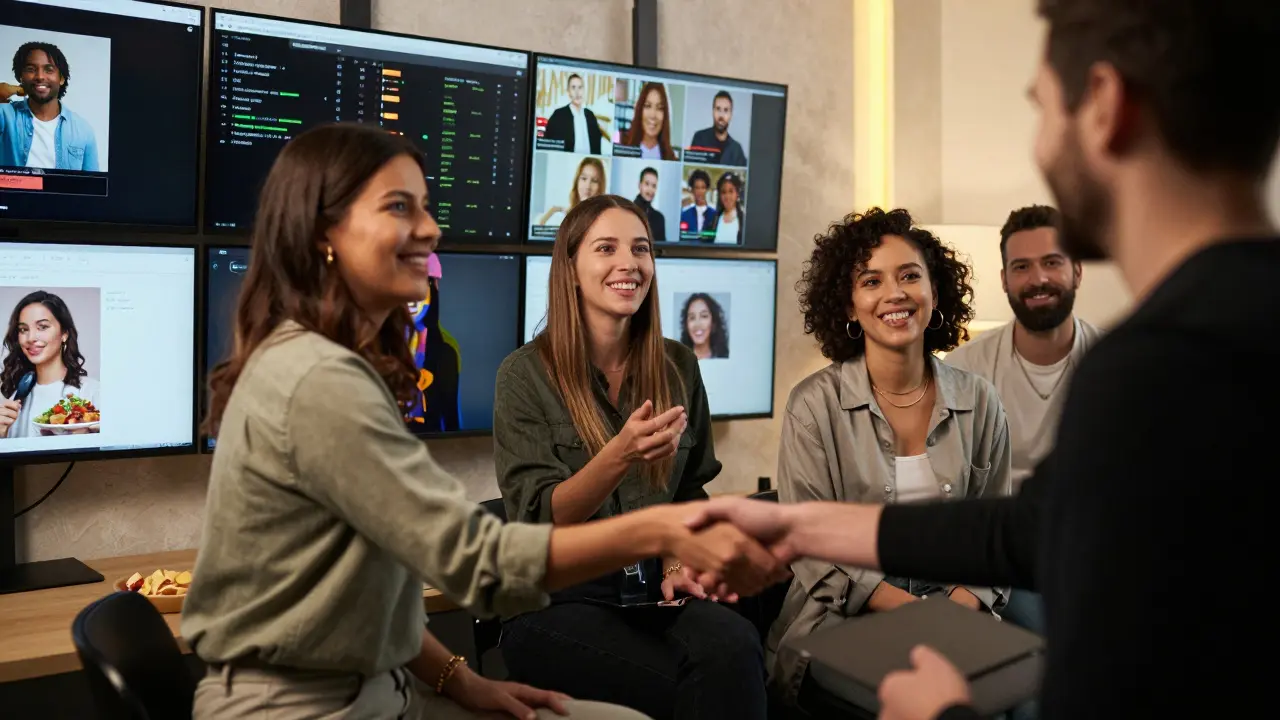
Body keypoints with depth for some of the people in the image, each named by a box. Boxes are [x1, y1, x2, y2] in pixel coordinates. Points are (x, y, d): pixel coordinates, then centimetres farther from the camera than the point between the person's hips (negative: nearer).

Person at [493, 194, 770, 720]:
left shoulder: (677, 366, 7)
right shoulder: (525, 374, -5)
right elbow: (539, 519, -11)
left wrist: (675, 563, -3)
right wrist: (618, 457, -28)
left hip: (653, 592, 4)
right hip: (557, 601, -4)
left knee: (735, 648, -30)